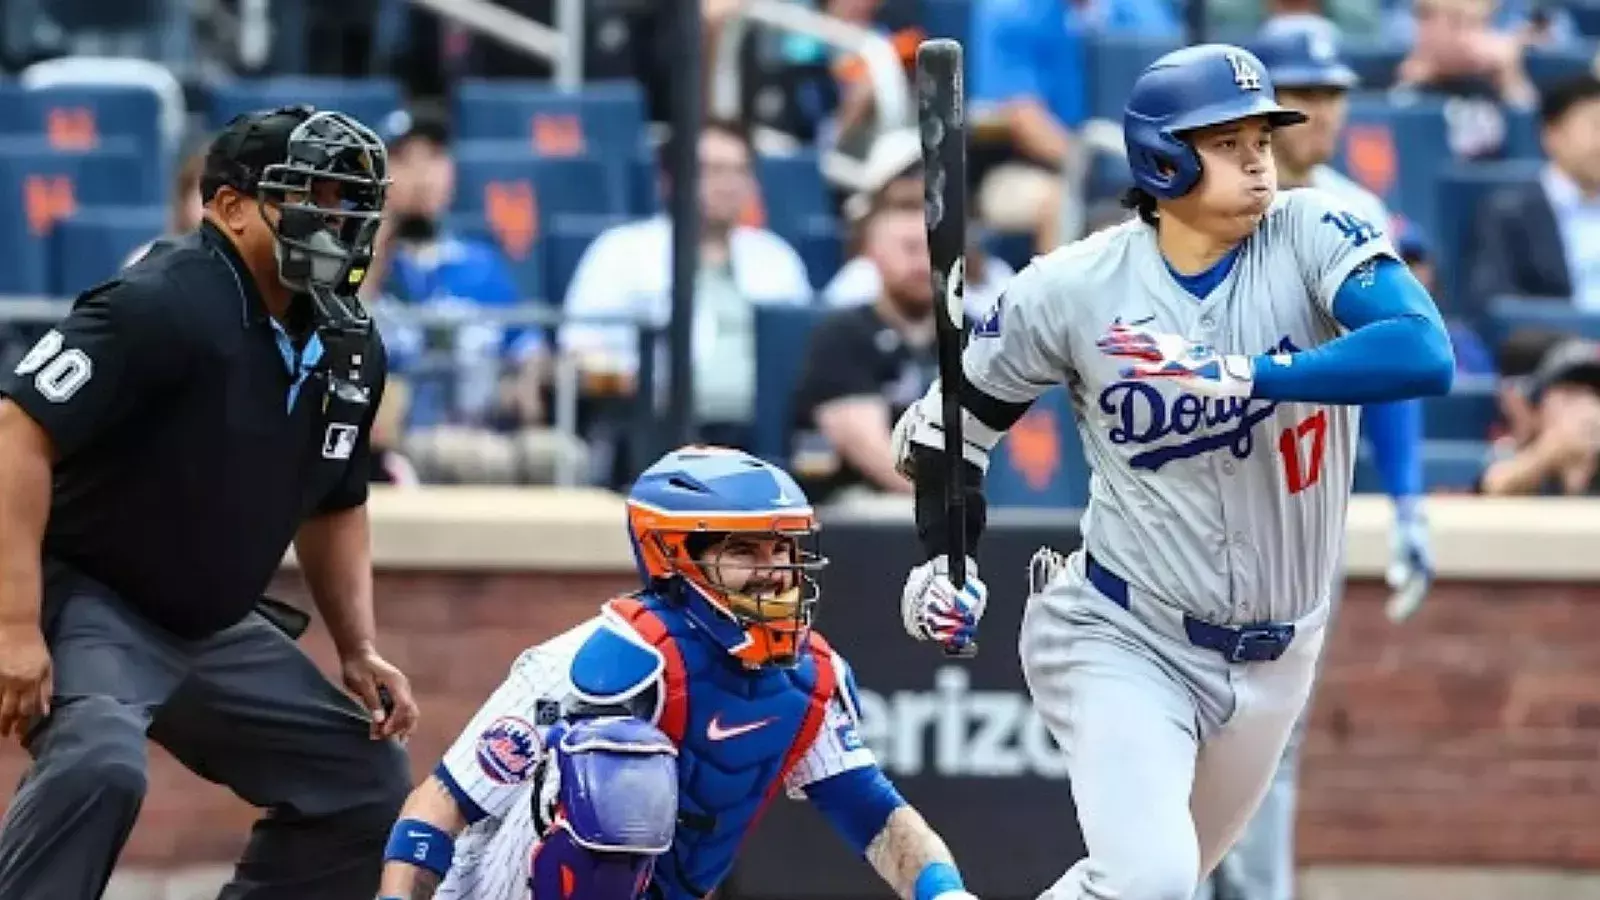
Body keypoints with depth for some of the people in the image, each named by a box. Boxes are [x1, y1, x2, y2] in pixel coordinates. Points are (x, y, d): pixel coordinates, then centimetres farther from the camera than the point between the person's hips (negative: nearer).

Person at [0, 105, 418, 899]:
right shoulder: (161, 306, -20)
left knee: (368, 782, 11)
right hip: (87, 602, -9)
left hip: (217, 632, 9)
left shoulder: (348, 350, 6)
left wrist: (359, 651, 10)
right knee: (99, 765, -35)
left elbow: (334, 508, 22)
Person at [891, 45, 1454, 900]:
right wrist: (942, 563, -11)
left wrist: (1242, 376, -36)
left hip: (1271, 659, 3)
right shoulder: (1073, 288, -12)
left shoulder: (1312, 237, -12)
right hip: (1122, 638, -3)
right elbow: (947, 422, 4)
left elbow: (1425, 355, -30)